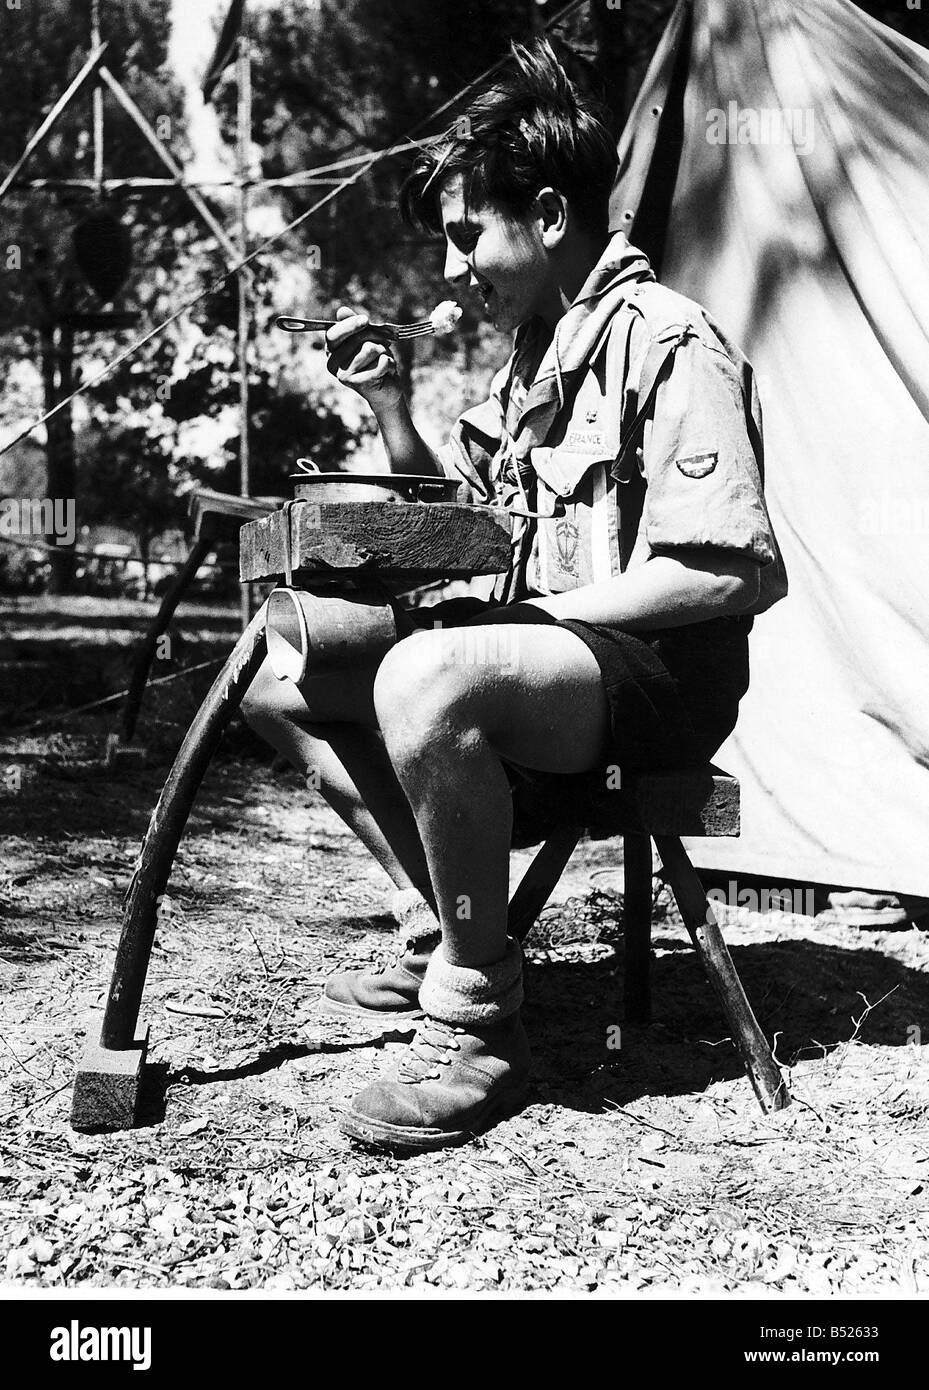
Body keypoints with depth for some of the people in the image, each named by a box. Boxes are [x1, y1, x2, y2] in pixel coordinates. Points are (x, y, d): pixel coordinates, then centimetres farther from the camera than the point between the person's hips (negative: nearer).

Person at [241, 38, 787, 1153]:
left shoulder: (666, 344, -15)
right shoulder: (537, 349, 15)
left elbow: (731, 573, -22)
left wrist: (538, 612, -20)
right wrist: (387, 406, 9)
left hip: (660, 676, -9)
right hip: (554, 655, 10)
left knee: (427, 678, -38)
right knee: (281, 682, 3)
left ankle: (476, 1024, -21)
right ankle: (439, 938, 3)